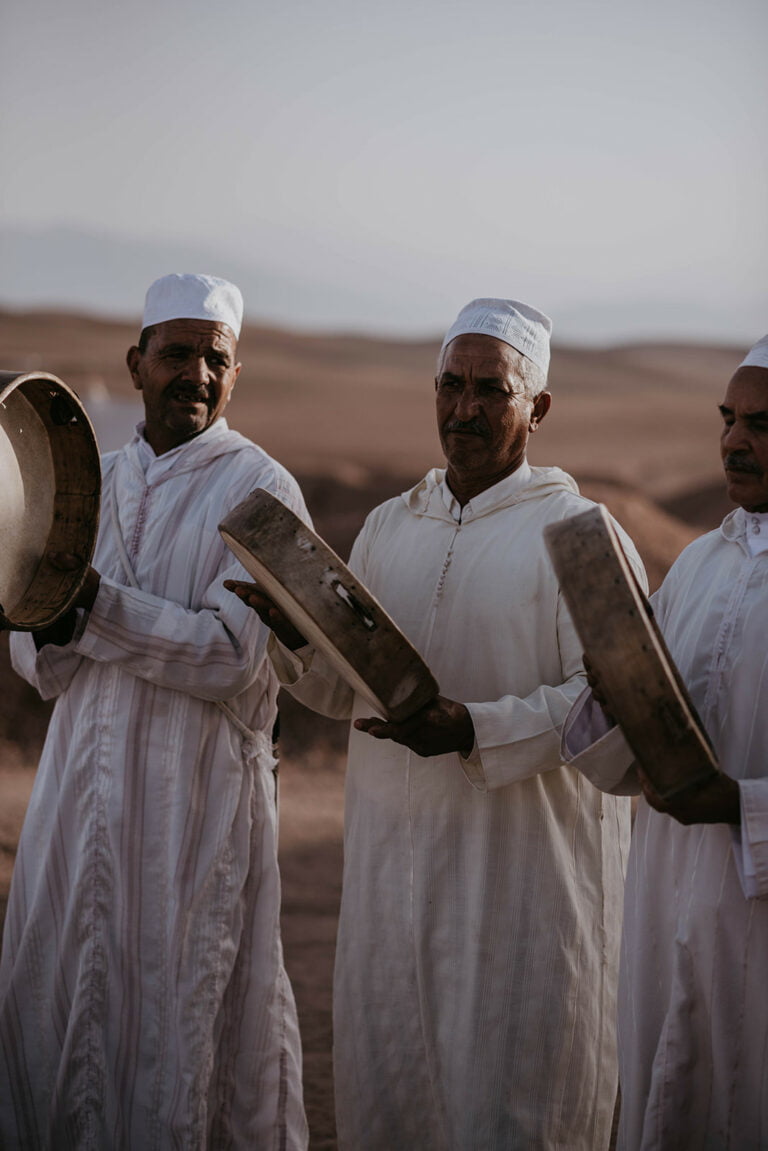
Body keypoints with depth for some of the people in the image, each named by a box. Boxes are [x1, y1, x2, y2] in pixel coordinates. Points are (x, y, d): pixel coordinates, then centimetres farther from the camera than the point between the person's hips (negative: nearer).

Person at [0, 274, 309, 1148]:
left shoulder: (260, 492, -5)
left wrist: (97, 601, -25)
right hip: (83, 783, 5)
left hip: (200, 796, -5)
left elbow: (233, 657, -15)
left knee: (183, 1009, 0)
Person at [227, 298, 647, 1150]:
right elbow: (349, 692, 14)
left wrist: (478, 729, -25)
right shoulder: (388, 527, 12)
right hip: (394, 856, 5)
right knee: (386, 1078, 10)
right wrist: (302, 638, -6)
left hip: (527, 864, -5)